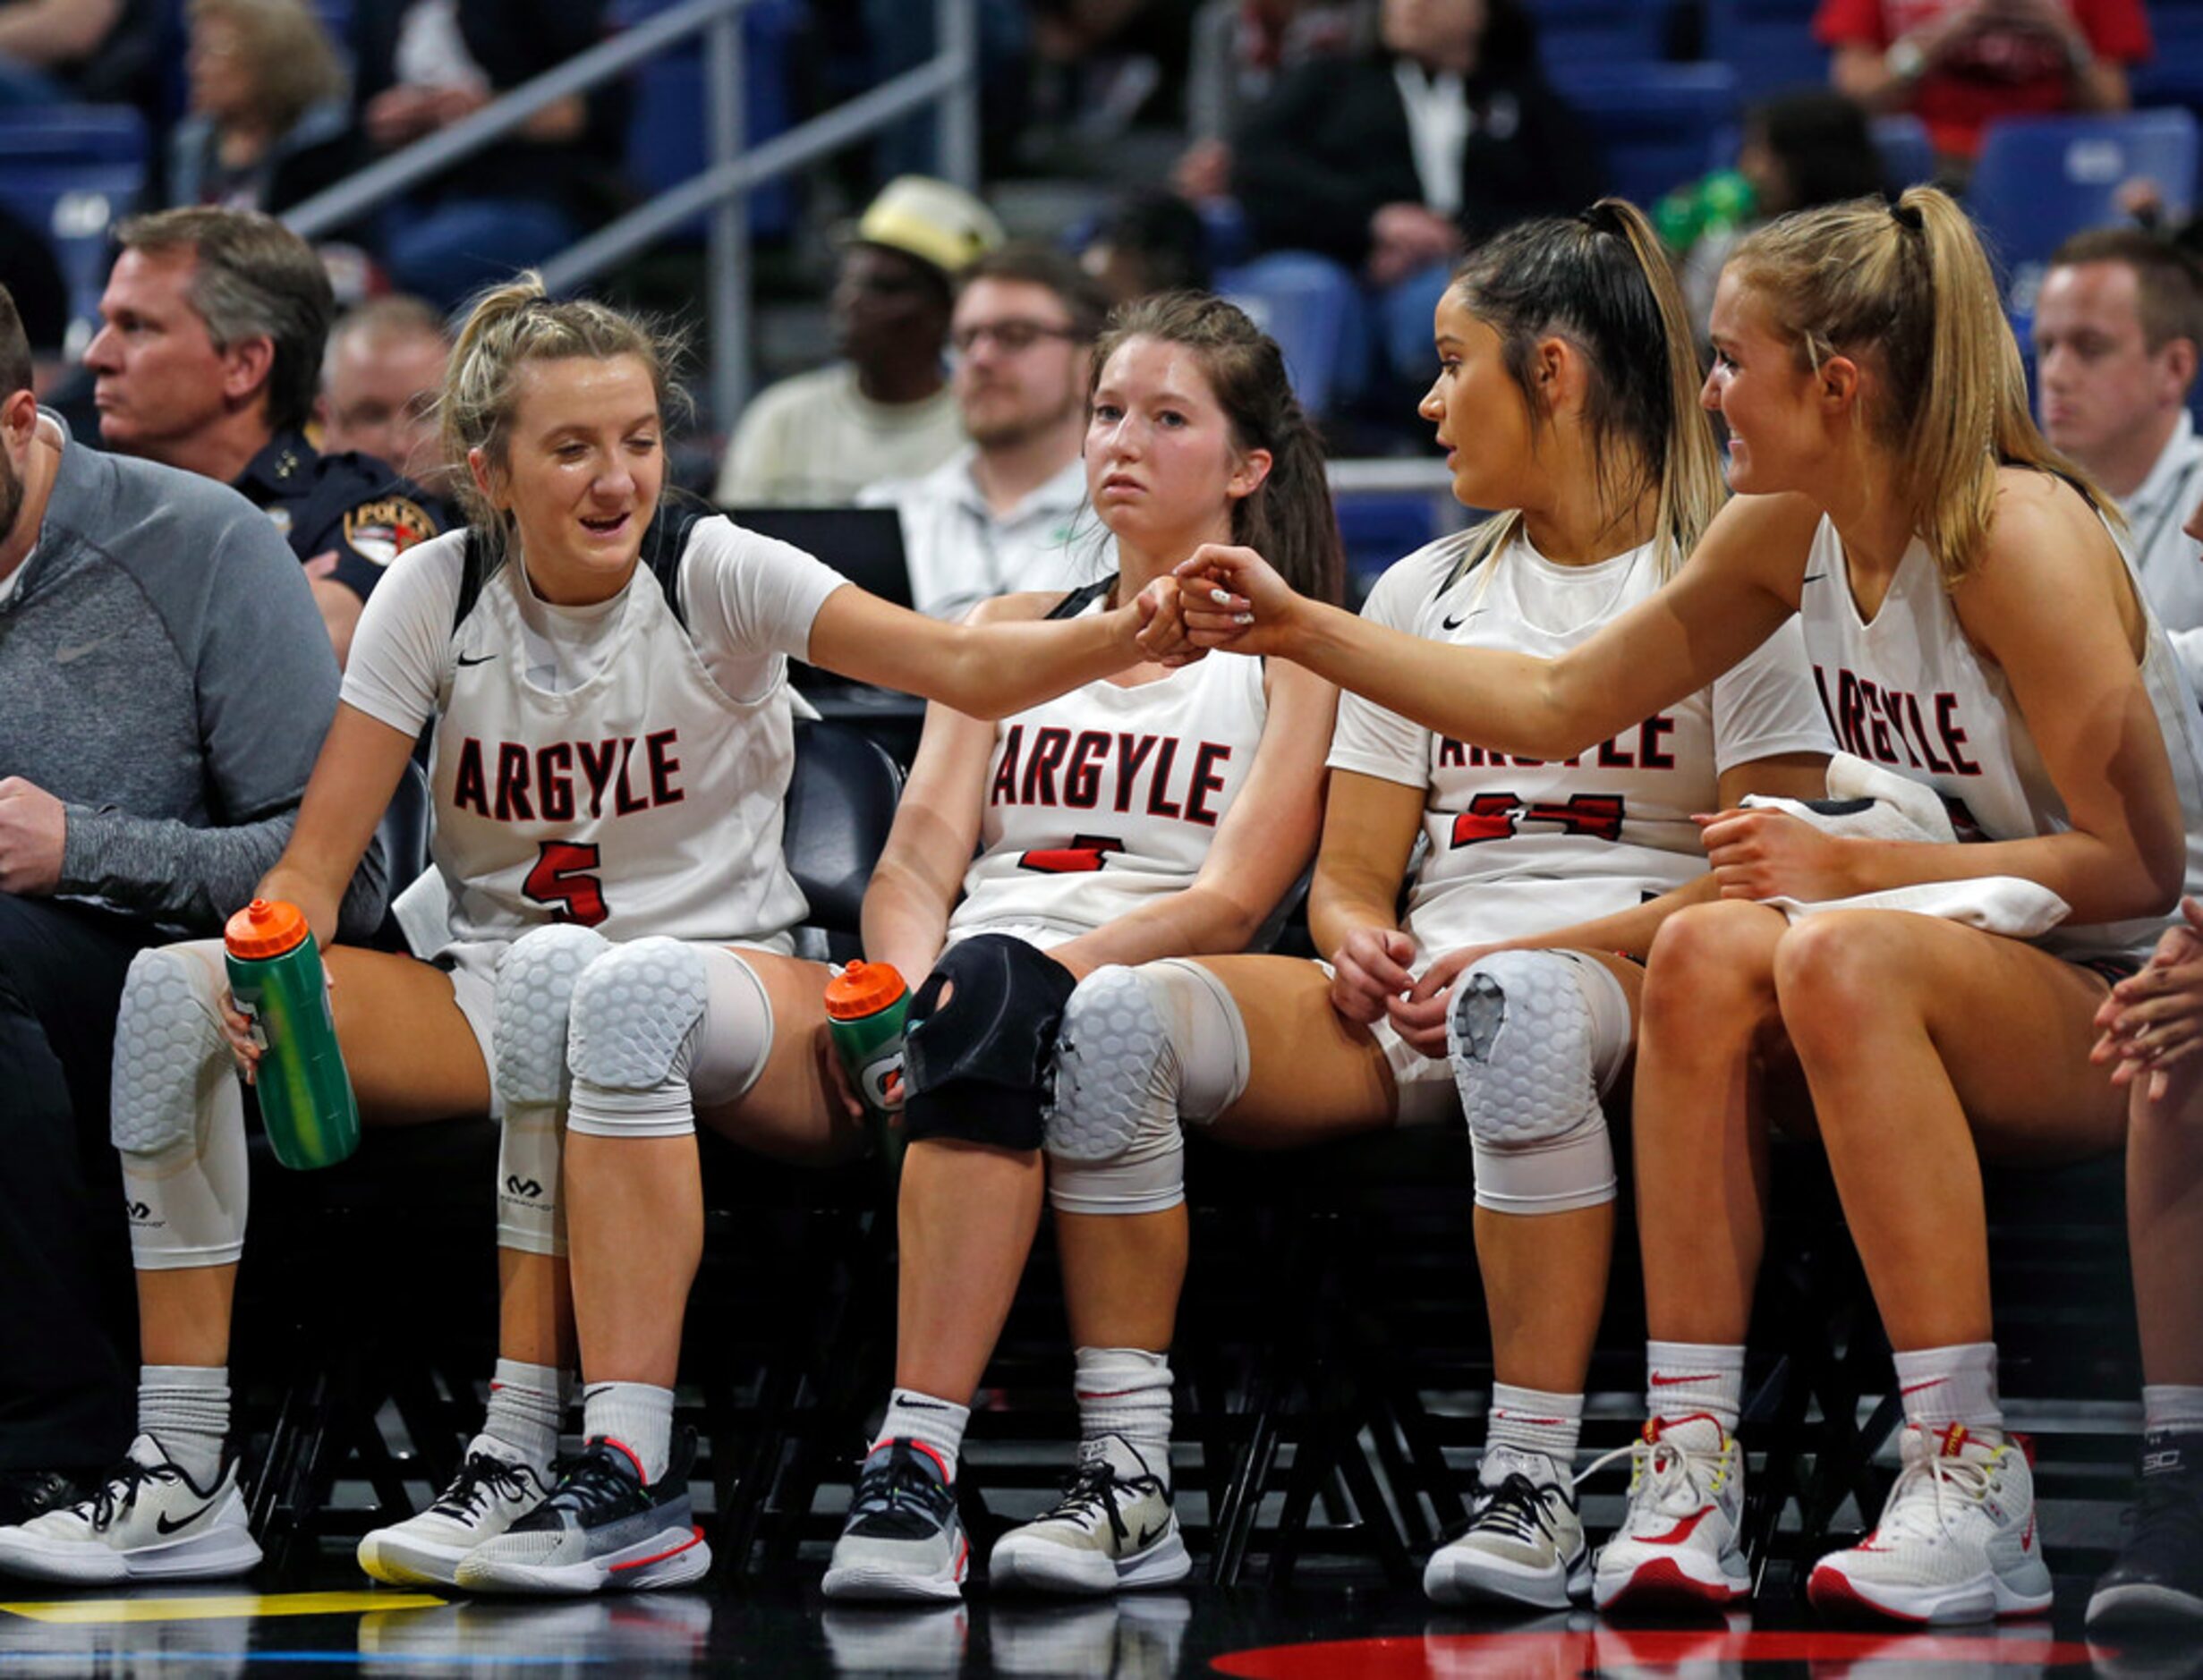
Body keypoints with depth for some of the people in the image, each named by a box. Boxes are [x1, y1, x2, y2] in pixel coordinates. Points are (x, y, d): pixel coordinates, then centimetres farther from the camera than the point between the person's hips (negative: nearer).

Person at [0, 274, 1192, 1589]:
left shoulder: (715, 576, -7)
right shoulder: (438, 595, 0)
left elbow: (963, 666, -21)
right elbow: (316, 860, -2)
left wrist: (1130, 631, -41)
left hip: (738, 1006, -4)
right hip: (499, 1005, 4)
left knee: (572, 977, -39)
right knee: (179, 988, -18)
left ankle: (523, 1458, -36)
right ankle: (184, 1479, -19)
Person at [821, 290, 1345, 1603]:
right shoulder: (1014, 630, 26)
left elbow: (1231, 902, -3)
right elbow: (919, 862, 13)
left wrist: (1032, 972, -19)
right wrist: (912, 993, -11)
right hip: (981, 995, 3)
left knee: (997, 994, -37)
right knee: (971, 989, -35)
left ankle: (919, 1459, -47)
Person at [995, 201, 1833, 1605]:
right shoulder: (1423, 594, 23)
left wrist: (1523, 948, -15)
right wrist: (1363, 944, -7)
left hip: (1638, 998, -5)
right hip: (1409, 1005, 5)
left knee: (1519, 1002, -43)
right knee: (1116, 1015, -23)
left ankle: (1534, 1486, -38)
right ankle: (1130, 1473, -23)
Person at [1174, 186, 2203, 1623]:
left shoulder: (2017, 535, -19)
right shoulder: (1791, 531, 4)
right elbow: (1560, 705, 13)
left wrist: (1851, 867, -20)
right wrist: (1302, 630, 8)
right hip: (1994, 978, 7)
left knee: (1838, 955, -33)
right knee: (1710, 948, -21)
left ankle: (1973, 1492, -32)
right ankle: (1691, 1465, -24)